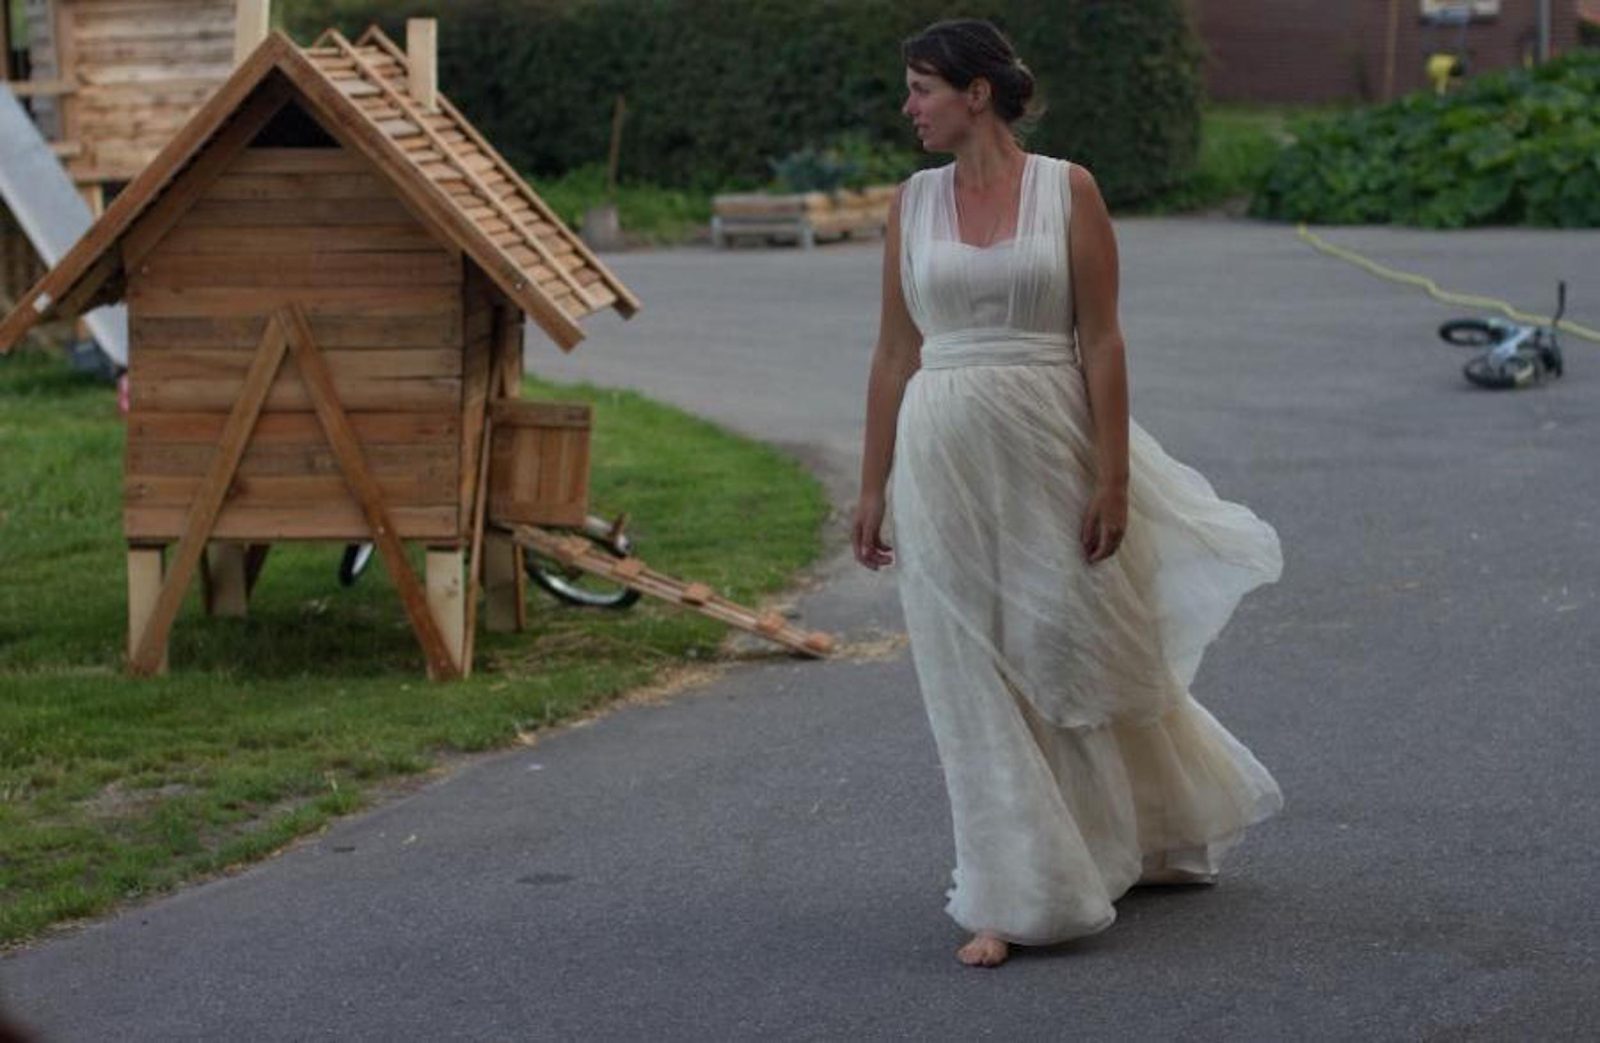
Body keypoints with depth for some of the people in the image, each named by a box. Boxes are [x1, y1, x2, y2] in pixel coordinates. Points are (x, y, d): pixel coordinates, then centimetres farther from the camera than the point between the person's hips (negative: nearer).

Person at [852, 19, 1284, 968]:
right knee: (976, 678, 2)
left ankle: (1136, 841, 32)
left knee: (1083, 649, 8)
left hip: (1049, 444, -3)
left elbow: (1101, 341, -6)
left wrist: (1112, 478, -12)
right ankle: (1013, 899, 9)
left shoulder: (1068, 189, -3)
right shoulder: (915, 203, 6)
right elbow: (896, 352, 9)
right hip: (943, 455, 3)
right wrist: (873, 487, 9)